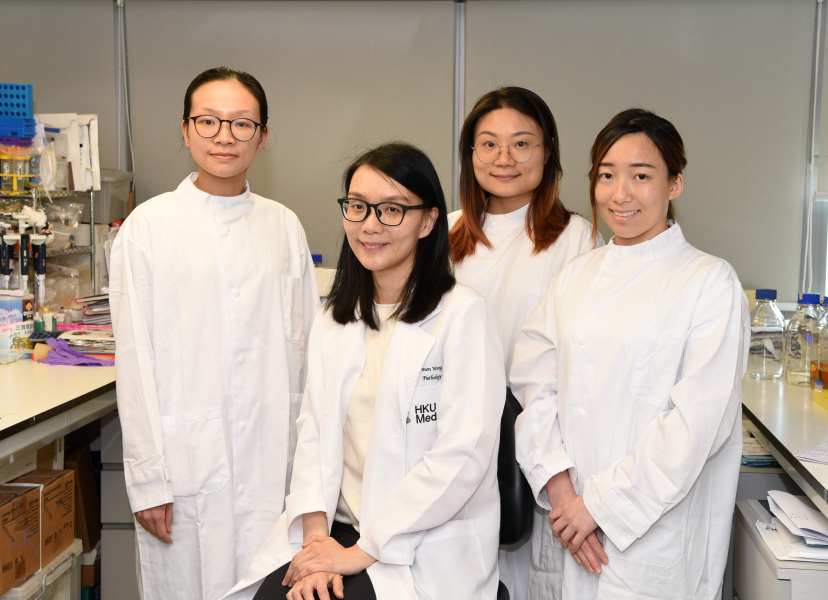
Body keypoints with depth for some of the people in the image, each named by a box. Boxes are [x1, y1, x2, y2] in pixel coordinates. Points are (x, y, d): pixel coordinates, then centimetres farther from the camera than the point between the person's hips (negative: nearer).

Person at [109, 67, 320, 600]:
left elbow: (304, 349, 8)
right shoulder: (149, 225, -1)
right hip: (184, 459, -2)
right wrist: (147, 476, -7)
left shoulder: (285, 226, 7)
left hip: (272, 458, 2)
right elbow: (135, 359, -3)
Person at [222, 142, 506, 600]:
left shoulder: (463, 314, -8)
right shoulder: (334, 321, 13)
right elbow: (314, 434, 6)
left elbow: (463, 456, -15)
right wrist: (316, 535, -10)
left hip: (428, 550, -4)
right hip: (339, 529, 5)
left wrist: (361, 552, -14)